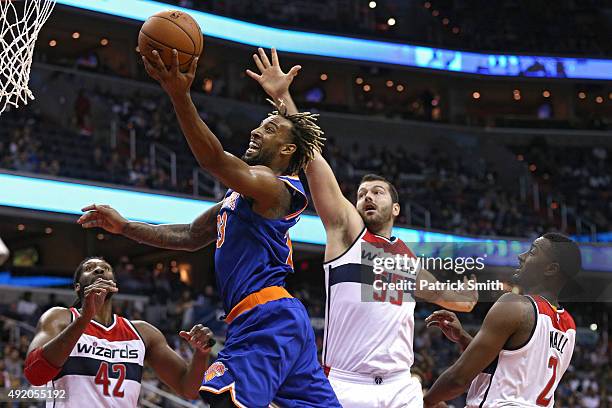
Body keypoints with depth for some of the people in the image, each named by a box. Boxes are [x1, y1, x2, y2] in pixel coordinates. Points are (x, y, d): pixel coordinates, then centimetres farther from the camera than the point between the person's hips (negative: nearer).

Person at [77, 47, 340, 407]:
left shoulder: (274, 187, -7)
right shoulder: (240, 195, 25)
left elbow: (215, 160, -24)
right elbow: (190, 236, 29)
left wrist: (180, 95, -35)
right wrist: (124, 226, 23)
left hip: (267, 316, -11)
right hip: (282, 321, 11)